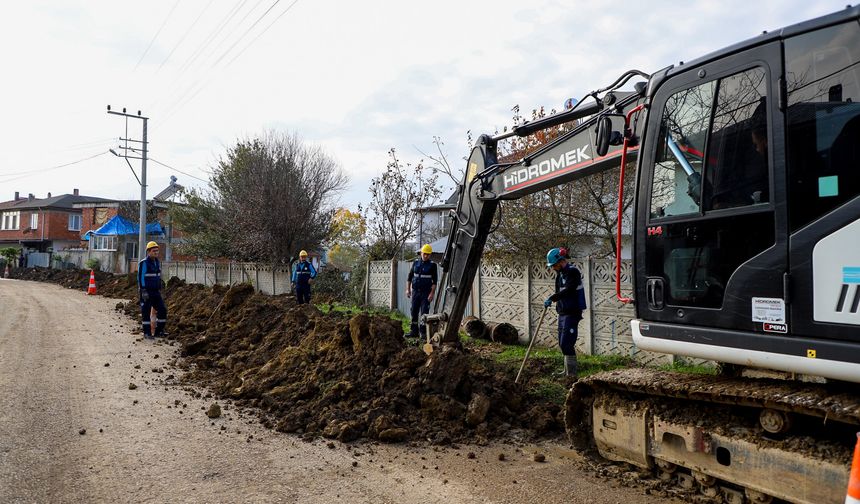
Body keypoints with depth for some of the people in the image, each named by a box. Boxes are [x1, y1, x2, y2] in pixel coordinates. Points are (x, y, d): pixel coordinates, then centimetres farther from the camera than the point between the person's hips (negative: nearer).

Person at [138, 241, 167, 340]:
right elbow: (140, 277, -14)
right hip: (146, 292, -7)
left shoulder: (157, 262, 13)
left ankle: (159, 331, 10)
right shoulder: (143, 263, -10)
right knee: (146, 312, -1)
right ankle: (147, 333, 6)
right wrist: (143, 291, -19)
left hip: (156, 292, 7)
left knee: (162, 310, 2)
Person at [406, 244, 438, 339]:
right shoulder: (416, 263, 8)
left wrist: (432, 293, -13)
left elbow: (434, 281, -6)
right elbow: (410, 277, 14)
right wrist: (408, 289, 8)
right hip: (415, 291, 4)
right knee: (414, 312, 6)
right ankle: (414, 331, 14)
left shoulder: (432, 265, -3)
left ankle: (423, 332, -1)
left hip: (426, 293, -4)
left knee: (424, 313, -6)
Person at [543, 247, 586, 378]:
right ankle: (567, 371, 25)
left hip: (572, 313, -10)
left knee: (566, 343, -12)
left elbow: (568, 291, -26)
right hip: (563, 313, 10)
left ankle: (572, 375, -7)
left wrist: (552, 298, -30)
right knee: (563, 344, 15)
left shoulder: (573, 272, -14)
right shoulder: (560, 273, 16)